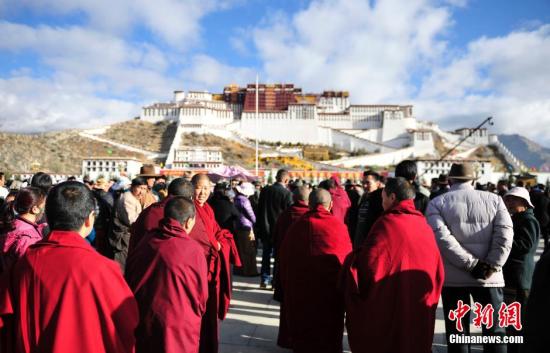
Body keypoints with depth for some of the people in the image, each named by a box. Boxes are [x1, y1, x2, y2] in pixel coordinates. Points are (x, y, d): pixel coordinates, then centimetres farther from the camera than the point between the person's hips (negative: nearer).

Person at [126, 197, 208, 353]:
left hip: (140, 328, 4)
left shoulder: (143, 243, -4)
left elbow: (128, 284, 8)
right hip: (178, 334, -4)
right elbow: (201, 296, -4)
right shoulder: (193, 250, -16)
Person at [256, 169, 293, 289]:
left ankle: (264, 280, 19)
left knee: (266, 255, 14)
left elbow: (259, 209, 5)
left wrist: (260, 227, 14)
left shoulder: (265, 190, -1)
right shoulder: (287, 193, -15)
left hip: (265, 229, 4)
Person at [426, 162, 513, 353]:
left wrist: (472, 264, -12)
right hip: (488, 277, 1)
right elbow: (505, 234, -7)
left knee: (457, 333, 9)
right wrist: (492, 266, -10)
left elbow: (442, 237, -14)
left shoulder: (437, 203, 0)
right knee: (494, 331, 11)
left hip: (453, 277, -1)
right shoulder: (494, 199, 6)